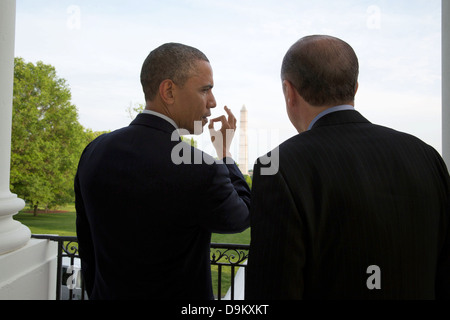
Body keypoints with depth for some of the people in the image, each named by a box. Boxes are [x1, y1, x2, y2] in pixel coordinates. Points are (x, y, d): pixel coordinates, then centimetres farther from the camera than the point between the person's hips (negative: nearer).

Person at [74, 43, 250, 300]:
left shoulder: (94, 152, -10)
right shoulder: (201, 171, -28)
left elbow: (87, 248, 0)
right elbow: (243, 217, -7)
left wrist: (100, 294, 14)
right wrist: (225, 153, 2)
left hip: (108, 293, 5)